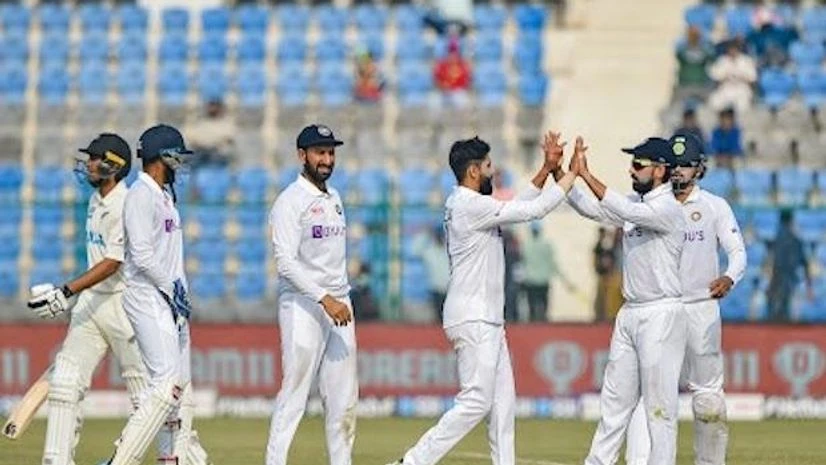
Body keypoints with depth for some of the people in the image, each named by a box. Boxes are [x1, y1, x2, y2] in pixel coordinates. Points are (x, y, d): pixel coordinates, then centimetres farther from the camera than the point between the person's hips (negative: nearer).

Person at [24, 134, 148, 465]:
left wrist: (66, 292, -27)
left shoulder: (125, 207, -17)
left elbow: (112, 264, -22)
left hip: (124, 301, -9)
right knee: (65, 380, 0)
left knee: (144, 387, -2)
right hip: (91, 301, 9)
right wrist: (76, 296, 20)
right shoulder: (96, 201, 12)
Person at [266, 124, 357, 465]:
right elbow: (286, 262, -18)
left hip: (339, 305, 8)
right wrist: (325, 299, -24)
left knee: (344, 398, 6)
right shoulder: (290, 202, -9)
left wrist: (343, 300, 16)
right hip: (303, 306, -8)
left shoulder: (334, 199, 17)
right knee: (294, 395, -10)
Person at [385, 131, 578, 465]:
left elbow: (518, 207, 20)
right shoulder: (471, 205, -16)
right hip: (473, 321, -11)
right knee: (476, 402, -11)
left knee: (502, 400, 10)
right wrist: (572, 174, -5)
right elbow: (533, 210, -15)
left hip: (487, 320, 11)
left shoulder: (464, 205, 14)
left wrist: (548, 169, 14)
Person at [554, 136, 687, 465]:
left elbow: (625, 212, -29)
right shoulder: (636, 204, 12)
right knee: (615, 399, 11)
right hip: (629, 314, 9)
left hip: (661, 314, -9)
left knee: (659, 401, -5)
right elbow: (588, 207, 10)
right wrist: (557, 171, -3)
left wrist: (585, 174, -31)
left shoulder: (668, 209, -14)